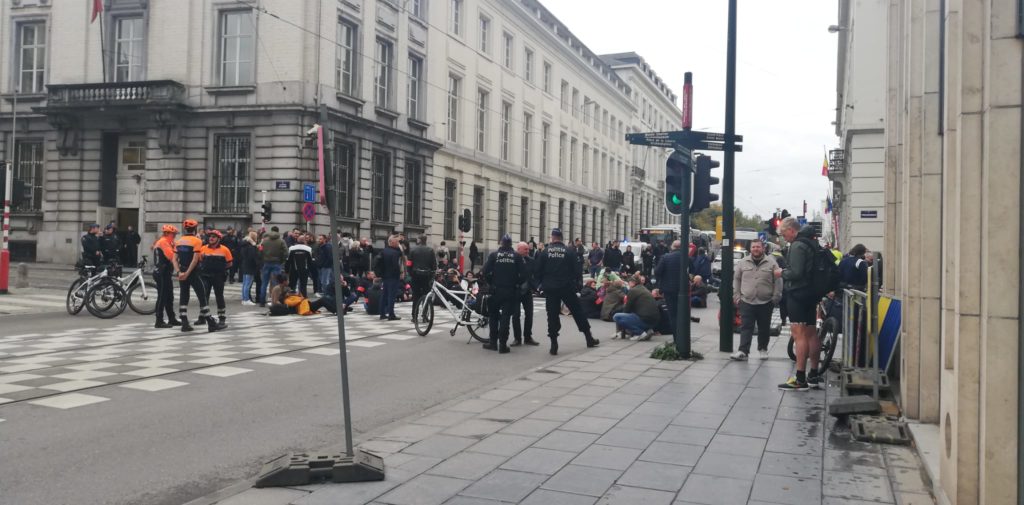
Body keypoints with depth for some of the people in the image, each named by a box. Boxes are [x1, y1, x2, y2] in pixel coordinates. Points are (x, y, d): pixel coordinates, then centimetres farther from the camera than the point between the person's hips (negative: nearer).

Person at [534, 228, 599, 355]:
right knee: (578, 312, 11)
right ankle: (589, 339, 18)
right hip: (567, 288, 0)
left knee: (552, 316, 3)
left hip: (550, 288, 0)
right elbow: (576, 269, -3)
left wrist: (540, 284, 11)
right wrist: (578, 283, 8)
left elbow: (538, 270, -1)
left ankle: (554, 346, 0)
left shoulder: (545, 252, -2)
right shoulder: (569, 252, -3)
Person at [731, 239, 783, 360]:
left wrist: (776, 298, -4)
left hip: (765, 303, -1)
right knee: (745, 328, -3)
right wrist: (736, 296, 5)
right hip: (746, 302, 1)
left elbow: (778, 281, 1)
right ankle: (743, 351, -5)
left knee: (764, 328, 10)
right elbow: (736, 279, 11)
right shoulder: (743, 263, 6)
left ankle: (763, 349, 25)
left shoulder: (771, 263, 0)